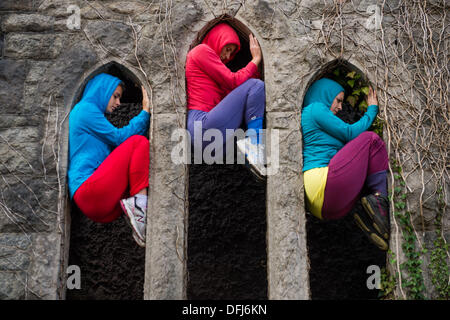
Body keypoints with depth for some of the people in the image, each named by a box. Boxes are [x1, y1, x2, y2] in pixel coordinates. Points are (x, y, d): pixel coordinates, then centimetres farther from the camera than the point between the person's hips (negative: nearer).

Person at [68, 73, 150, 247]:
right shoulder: (85, 109, 3)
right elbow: (119, 137, -5)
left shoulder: (88, 111, 32)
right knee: (139, 142, -11)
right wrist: (145, 112, 2)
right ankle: (138, 203, -21)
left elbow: (116, 146, 26)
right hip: (88, 190, -10)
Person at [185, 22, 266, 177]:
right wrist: (255, 60, 7)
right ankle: (254, 142, -10)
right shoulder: (202, 50, 3)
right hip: (203, 125, -10)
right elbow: (233, 81, -6)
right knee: (255, 85, -8)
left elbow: (228, 91, 19)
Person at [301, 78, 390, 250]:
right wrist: (372, 109, 15)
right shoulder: (315, 108, 4)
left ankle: (368, 216, -4)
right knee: (370, 139, -3)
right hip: (322, 185, -10)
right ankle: (380, 199, -7)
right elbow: (350, 133, 0)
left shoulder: (308, 115, 33)